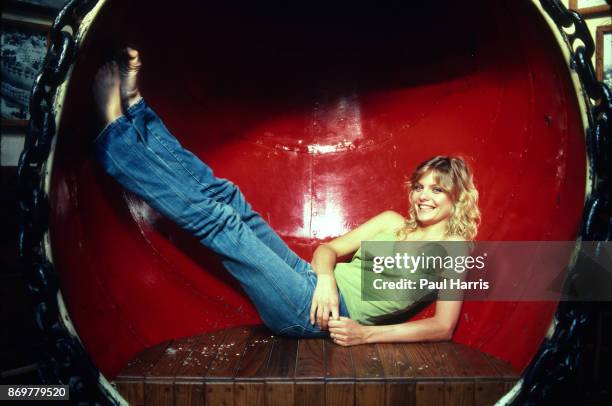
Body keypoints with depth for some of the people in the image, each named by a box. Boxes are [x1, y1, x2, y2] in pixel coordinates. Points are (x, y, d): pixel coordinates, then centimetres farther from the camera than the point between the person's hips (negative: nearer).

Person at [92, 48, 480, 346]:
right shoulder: (392, 222, 18)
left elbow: (444, 327, -6)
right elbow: (328, 247, 12)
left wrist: (365, 334, -15)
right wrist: (325, 278, -12)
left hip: (324, 316, -5)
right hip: (314, 285, 5)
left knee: (218, 221, -18)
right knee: (224, 196, -8)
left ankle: (116, 133, -10)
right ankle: (133, 108, -1)